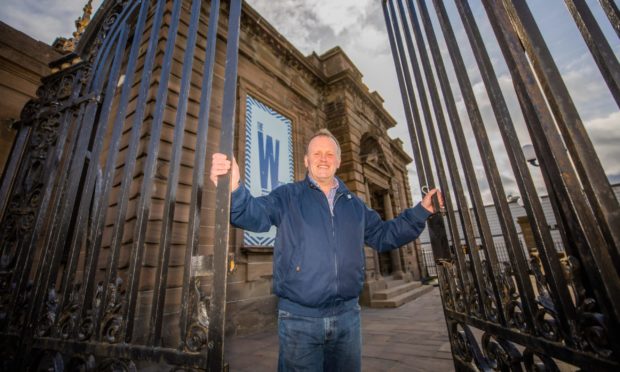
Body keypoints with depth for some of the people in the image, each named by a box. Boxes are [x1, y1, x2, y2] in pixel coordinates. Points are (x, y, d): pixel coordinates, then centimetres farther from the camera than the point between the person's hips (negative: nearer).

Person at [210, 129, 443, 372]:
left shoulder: (354, 204, 11)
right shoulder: (288, 196, -2)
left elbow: (383, 236, 15)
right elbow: (254, 214, -18)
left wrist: (421, 211, 9)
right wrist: (233, 189, -40)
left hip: (347, 315, 4)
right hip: (299, 317, -3)